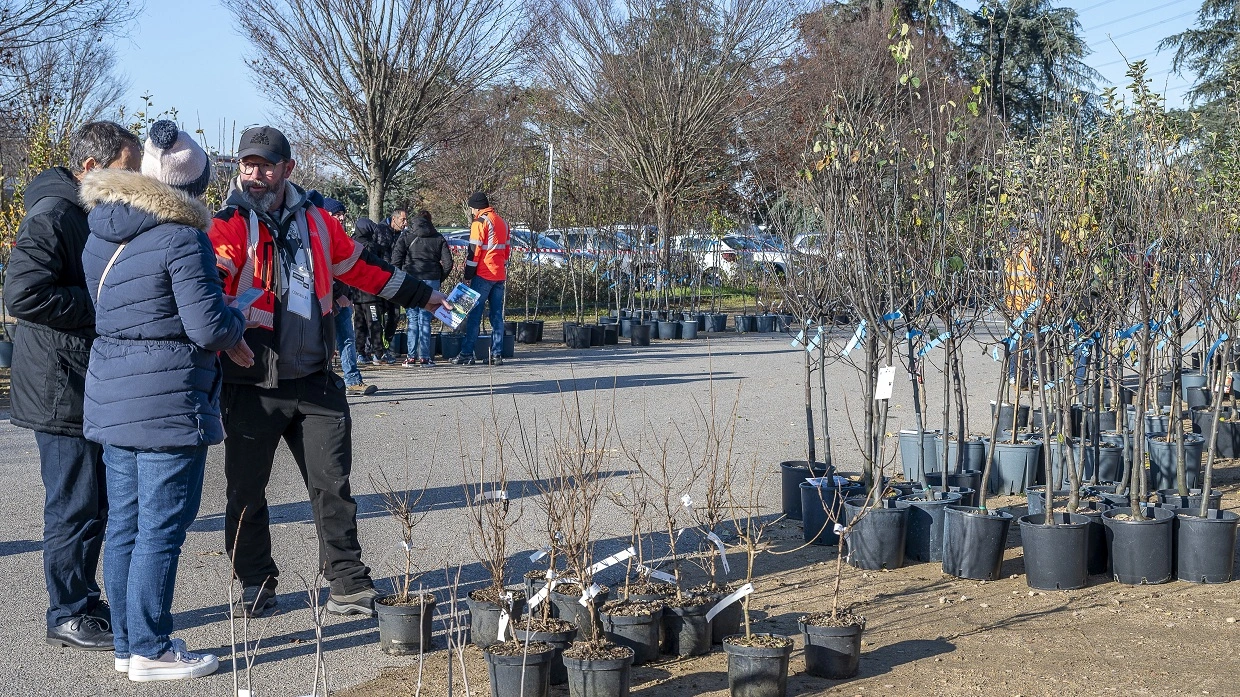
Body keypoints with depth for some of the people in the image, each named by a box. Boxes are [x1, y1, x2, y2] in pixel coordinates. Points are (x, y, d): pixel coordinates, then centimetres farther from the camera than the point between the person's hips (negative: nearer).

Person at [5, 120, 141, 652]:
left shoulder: (93, 218, 17)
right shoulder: (52, 217, -16)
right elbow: (23, 293, -26)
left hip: (94, 390, 10)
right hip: (62, 392, -10)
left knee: (94, 505, 15)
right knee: (75, 508, -2)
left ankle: (83, 602, 25)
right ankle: (69, 615, 8)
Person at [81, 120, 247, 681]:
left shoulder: (100, 234, 11)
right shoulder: (182, 239, -14)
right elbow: (210, 325, -17)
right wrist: (236, 321, 7)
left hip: (111, 396, 8)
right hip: (169, 402, -8)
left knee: (124, 525, 13)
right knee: (162, 529, -2)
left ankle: (128, 643, 20)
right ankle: (150, 652, 3)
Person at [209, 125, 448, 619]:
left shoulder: (316, 221, 10)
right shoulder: (230, 226, -5)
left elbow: (361, 267, 24)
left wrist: (421, 296, 32)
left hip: (315, 382, 3)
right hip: (252, 386, -3)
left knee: (332, 485, 4)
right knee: (246, 490, 6)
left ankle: (349, 585, 12)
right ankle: (255, 585, 22)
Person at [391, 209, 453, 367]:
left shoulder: (406, 236, 6)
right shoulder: (438, 238, 10)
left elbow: (396, 259, -2)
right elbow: (448, 263, 3)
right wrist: (439, 280, 16)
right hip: (431, 281, 1)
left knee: (413, 319, 5)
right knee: (425, 319, 4)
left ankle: (411, 357, 1)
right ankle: (425, 358, 1)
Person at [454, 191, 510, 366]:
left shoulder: (480, 222, -9)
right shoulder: (502, 222, 16)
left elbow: (474, 250, -12)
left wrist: (468, 275, -7)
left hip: (483, 275, -7)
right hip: (499, 275, 7)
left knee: (474, 314, -5)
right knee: (497, 315, 7)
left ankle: (467, 354, -6)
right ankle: (497, 354, 5)